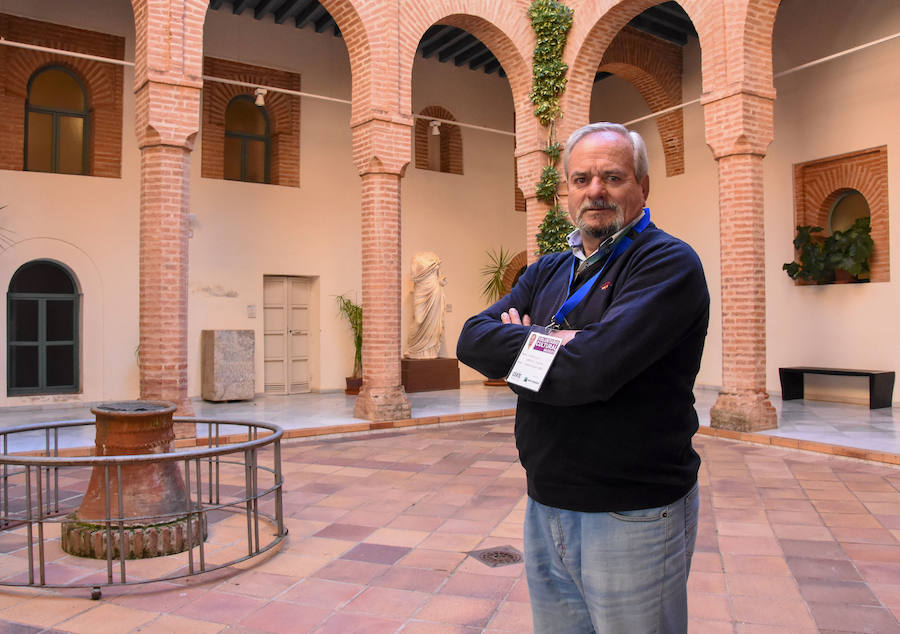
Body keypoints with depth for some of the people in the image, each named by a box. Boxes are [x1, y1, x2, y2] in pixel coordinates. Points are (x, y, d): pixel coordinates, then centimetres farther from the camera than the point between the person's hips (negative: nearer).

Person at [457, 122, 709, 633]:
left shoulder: (669, 263, -13)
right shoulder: (548, 271, 11)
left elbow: (594, 368, -27)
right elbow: (473, 338, -2)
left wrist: (515, 351, -10)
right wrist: (548, 343, -17)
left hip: (632, 518, -6)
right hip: (546, 509, 7)